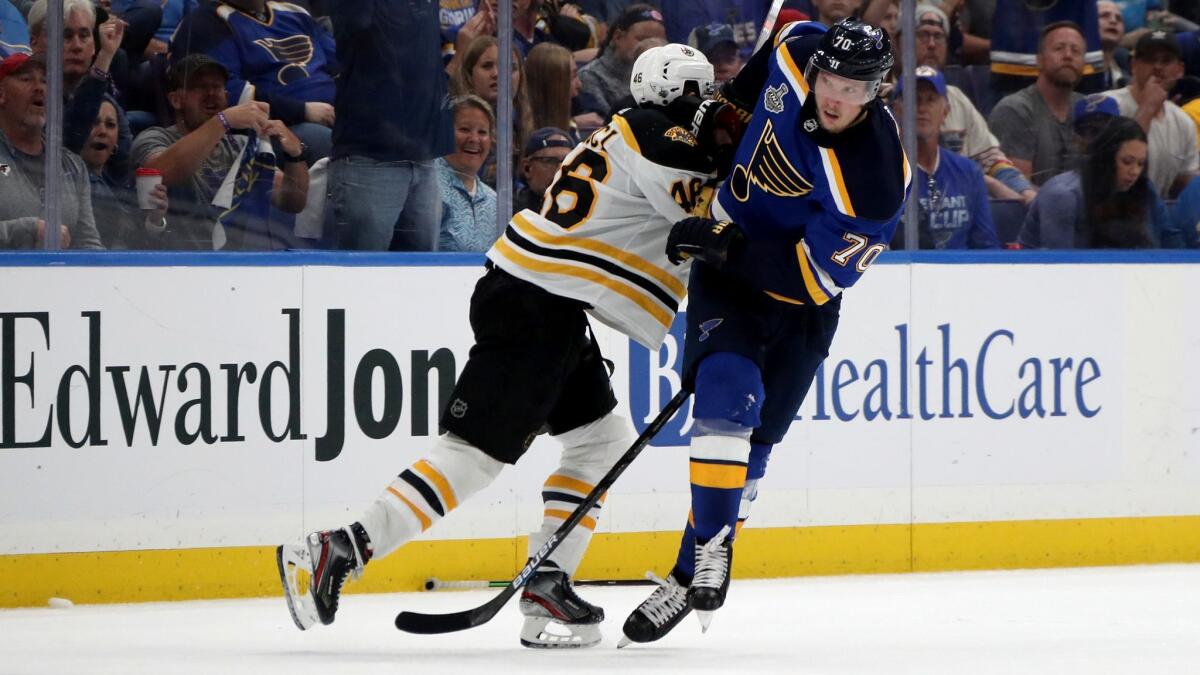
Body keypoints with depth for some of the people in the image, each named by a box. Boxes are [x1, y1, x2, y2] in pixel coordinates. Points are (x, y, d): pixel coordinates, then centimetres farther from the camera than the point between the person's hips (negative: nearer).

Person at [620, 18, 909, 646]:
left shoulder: (874, 180, -30)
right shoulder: (796, 53, -17)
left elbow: (813, 279, -28)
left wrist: (729, 246, -33)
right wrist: (726, 107, 12)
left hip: (801, 301, -3)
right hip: (728, 265, 3)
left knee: (749, 442, -5)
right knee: (726, 390, -19)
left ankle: (696, 571, 5)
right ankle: (713, 543, -13)